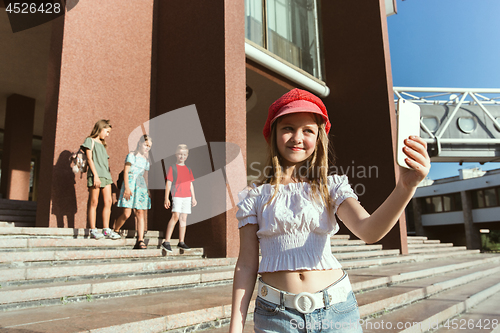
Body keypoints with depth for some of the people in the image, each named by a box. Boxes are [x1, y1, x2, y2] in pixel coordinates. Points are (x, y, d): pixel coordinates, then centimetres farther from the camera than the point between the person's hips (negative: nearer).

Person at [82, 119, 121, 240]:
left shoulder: (102, 144, 25)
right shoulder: (90, 141, 5)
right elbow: (89, 158, -5)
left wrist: (109, 176, 13)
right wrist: (95, 175, -14)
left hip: (106, 175, 7)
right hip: (95, 175, -7)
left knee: (108, 201, -1)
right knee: (94, 202, -5)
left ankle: (106, 230, 2)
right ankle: (93, 230, -2)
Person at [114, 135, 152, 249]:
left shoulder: (146, 160, 18)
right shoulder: (132, 155, 1)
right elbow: (125, 172, -4)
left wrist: (148, 190, 16)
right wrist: (127, 187, -14)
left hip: (142, 186, 5)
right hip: (130, 185, -5)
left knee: (140, 214, -3)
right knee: (126, 214, -11)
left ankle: (140, 241, -5)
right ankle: (115, 231, 14)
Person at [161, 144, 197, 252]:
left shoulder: (188, 169, 16)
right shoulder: (172, 168, 2)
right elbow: (168, 183, -1)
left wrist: (193, 197, 15)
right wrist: (166, 198, -6)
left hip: (187, 196, 5)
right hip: (177, 196, -5)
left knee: (184, 218, 6)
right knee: (176, 216, -17)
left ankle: (181, 242, 13)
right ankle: (166, 242, -13)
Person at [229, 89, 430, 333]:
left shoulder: (331, 187, 1)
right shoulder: (255, 197, 0)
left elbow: (369, 231, -16)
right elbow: (246, 265, 1)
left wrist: (406, 186, -32)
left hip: (335, 311, 1)